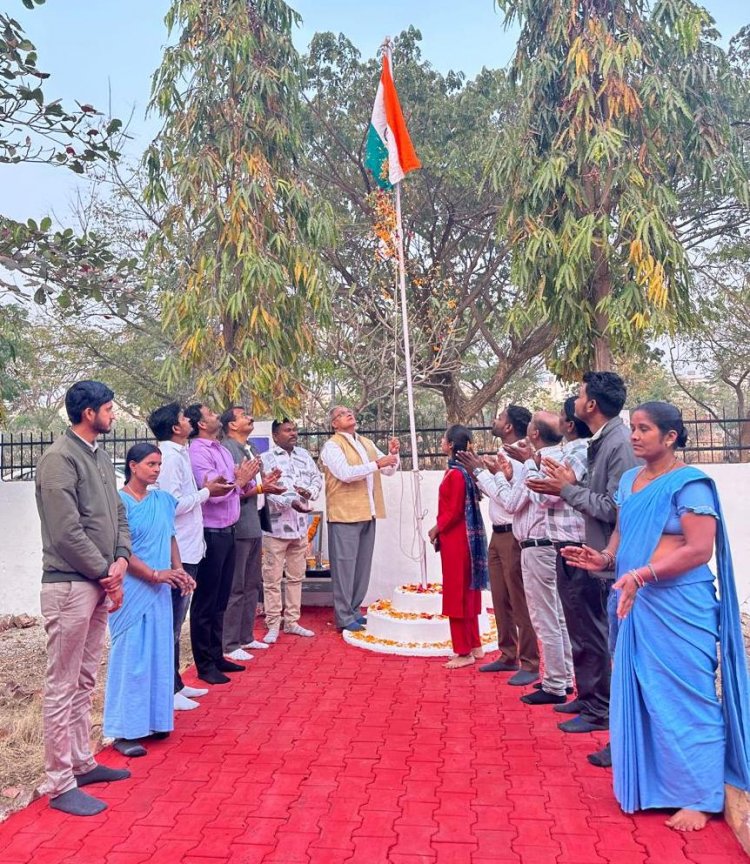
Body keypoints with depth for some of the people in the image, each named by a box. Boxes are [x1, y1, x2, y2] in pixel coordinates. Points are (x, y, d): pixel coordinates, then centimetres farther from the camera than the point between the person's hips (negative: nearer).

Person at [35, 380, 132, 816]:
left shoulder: (101, 457, 12)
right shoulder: (60, 458, -15)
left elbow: (119, 515, 13)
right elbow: (67, 532, -19)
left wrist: (121, 559, -4)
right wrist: (107, 575, -12)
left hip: (99, 584, 9)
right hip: (69, 586, -9)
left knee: (85, 682, 18)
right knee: (63, 687, 1)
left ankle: (83, 763, 31)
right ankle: (61, 785, 11)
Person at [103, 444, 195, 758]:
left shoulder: (163, 500, 9)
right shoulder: (120, 502, -9)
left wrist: (178, 571, 0)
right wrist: (155, 574, -18)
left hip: (160, 590, 6)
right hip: (131, 590, -6)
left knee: (159, 654, 11)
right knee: (130, 656, -1)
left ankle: (152, 720, 25)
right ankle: (123, 731, 8)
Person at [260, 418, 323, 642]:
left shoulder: (304, 455, 11)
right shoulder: (266, 458, -8)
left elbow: (317, 478, 15)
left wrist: (310, 491, -7)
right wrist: (291, 502, -31)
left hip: (300, 525, 6)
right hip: (276, 526, -6)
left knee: (296, 576, 13)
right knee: (272, 578, 1)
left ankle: (291, 621, 24)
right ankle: (273, 625, 12)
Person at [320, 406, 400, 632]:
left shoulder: (367, 443, 17)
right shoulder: (332, 446, -5)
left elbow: (389, 470, 18)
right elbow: (346, 473, -20)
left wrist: (393, 453, -2)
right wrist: (376, 464, -21)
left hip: (367, 513, 7)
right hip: (345, 514, -7)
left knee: (362, 565, 12)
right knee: (345, 565, -3)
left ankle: (354, 611, 22)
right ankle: (344, 618, 4)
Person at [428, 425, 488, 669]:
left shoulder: (456, 473, -19)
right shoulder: (459, 470, 9)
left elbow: (454, 511, -19)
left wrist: (437, 529, -6)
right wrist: (441, 529, 7)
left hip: (456, 540, -9)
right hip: (462, 538, 9)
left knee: (457, 593, -1)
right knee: (466, 592, 15)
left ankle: (464, 652, 8)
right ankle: (474, 645, 25)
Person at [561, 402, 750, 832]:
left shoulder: (689, 483, -13)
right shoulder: (630, 480, 10)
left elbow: (700, 549, -19)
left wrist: (641, 575, -27)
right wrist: (606, 558, -4)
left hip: (678, 605, -8)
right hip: (638, 603, 8)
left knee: (682, 697, 2)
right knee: (640, 693, 15)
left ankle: (698, 796, 17)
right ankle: (650, 781, 31)